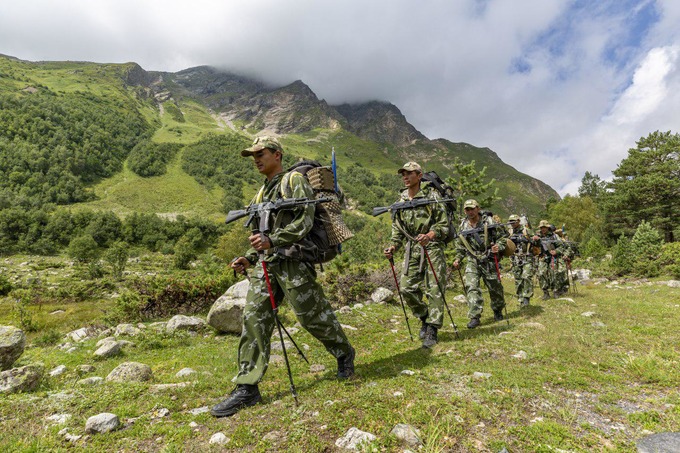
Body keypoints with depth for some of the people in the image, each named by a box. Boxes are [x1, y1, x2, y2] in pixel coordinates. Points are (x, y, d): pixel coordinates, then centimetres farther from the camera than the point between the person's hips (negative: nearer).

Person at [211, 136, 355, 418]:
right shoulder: (262, 192, 21)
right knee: (253, 319, 1)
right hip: (266, 265, 8)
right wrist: (248, 258, 11)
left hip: (293, 261, -7)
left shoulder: (294, 180, -3)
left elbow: (305, 220, -15)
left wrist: (272, 241, -24)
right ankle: (247, 388, 8)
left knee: (313, 316, 1)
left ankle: (344, 355, 29)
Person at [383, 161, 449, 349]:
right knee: (407, 288, 1)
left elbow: (443, 225, -7)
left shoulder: (432, 196, -5)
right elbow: (397, 229, 15)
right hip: (411, 249, 5)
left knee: (434, 290, -4)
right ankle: (424, 317, 25)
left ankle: (432, 330, 6)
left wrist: (429, 235, -26)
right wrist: (393, 247, 1)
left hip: (432, 248, -5)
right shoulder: (401, 201, 10)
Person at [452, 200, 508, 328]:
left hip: (489, 260, -2)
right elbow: (460, 245, 16)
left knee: (495, 287, 10)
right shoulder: (463, 226, 5)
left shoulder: (489, 222, -6)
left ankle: (498, 311, 36)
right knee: (471, 286, -13)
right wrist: (458, 259, 9)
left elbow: (502, 236, 0)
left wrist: (498, 247, -18)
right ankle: (474, 317, -10)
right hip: (472, 260, 2)